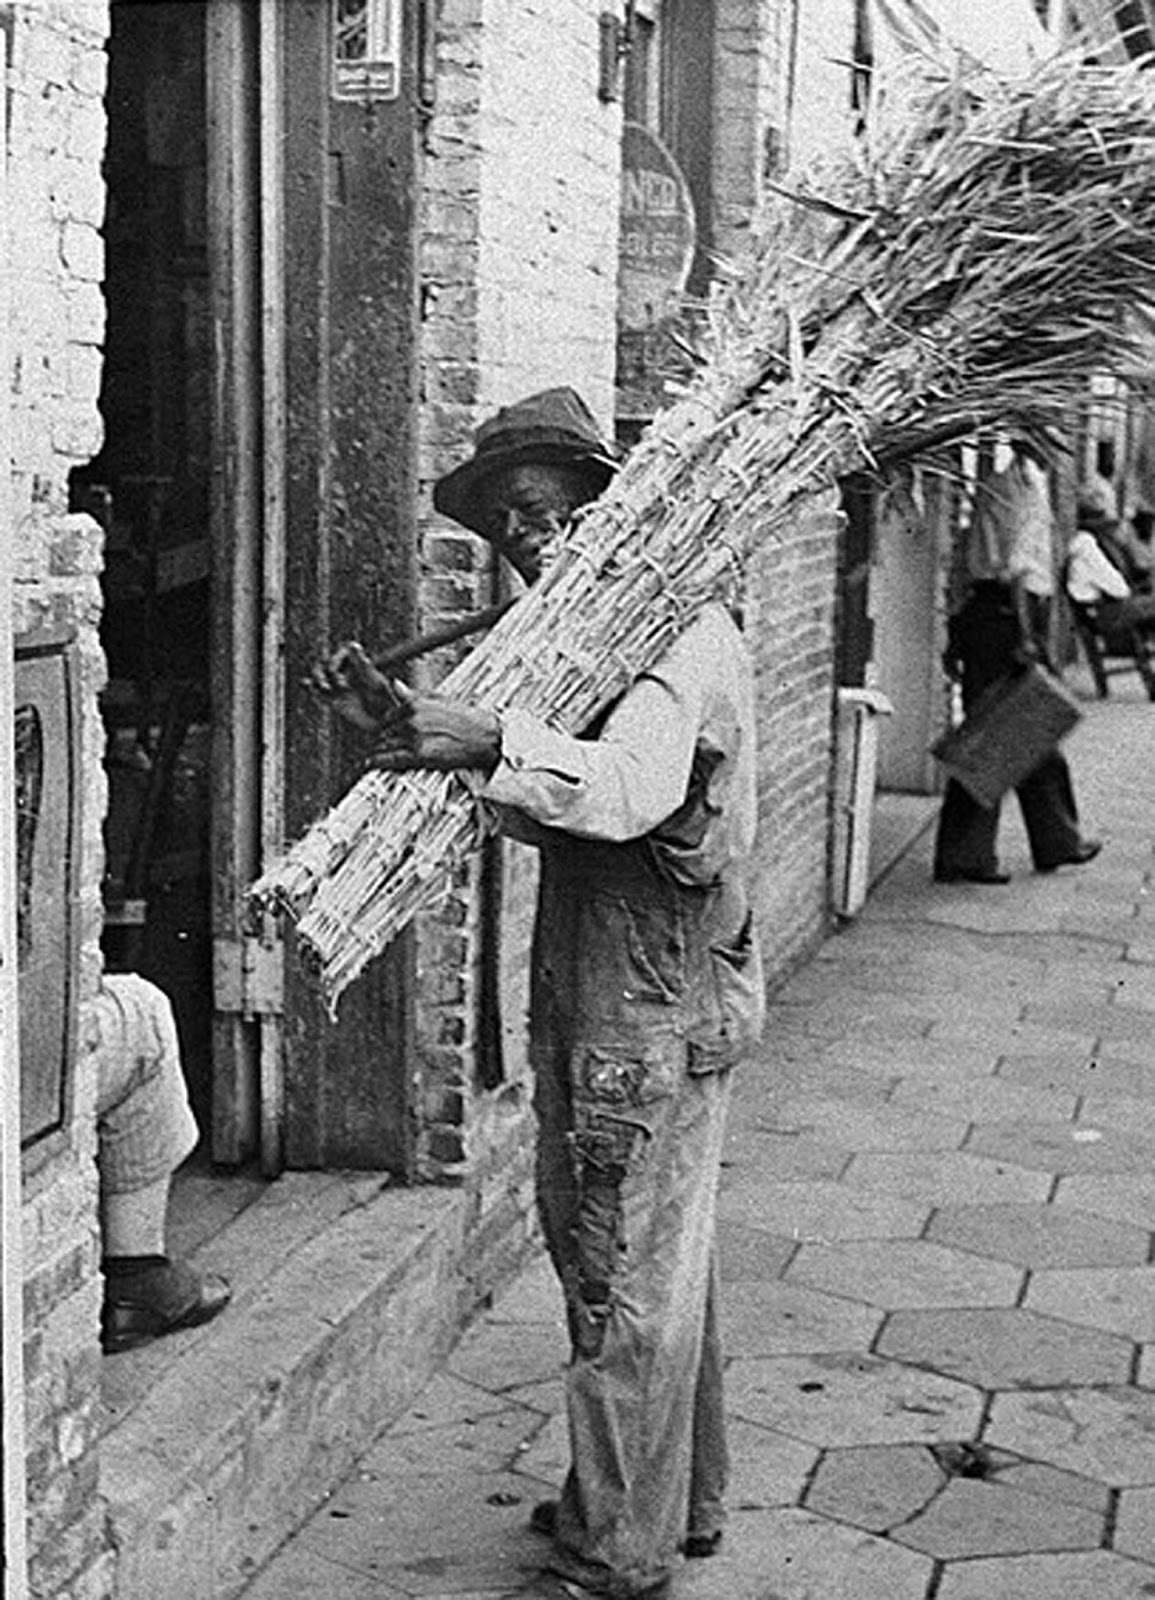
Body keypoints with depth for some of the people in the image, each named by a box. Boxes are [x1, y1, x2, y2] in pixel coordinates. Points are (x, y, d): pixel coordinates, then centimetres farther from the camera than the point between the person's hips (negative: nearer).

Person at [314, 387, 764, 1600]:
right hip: (594, 1000, 10)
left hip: (657, 1009, -10)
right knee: (649, 1265, 19)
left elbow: (629, 789, -35)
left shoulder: (682, 634, -17)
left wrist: (496, 742, -48)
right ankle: (677, 1502, 34)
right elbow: (532, 811, 15)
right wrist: (402, 725, 3)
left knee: (630, 1281, 1)